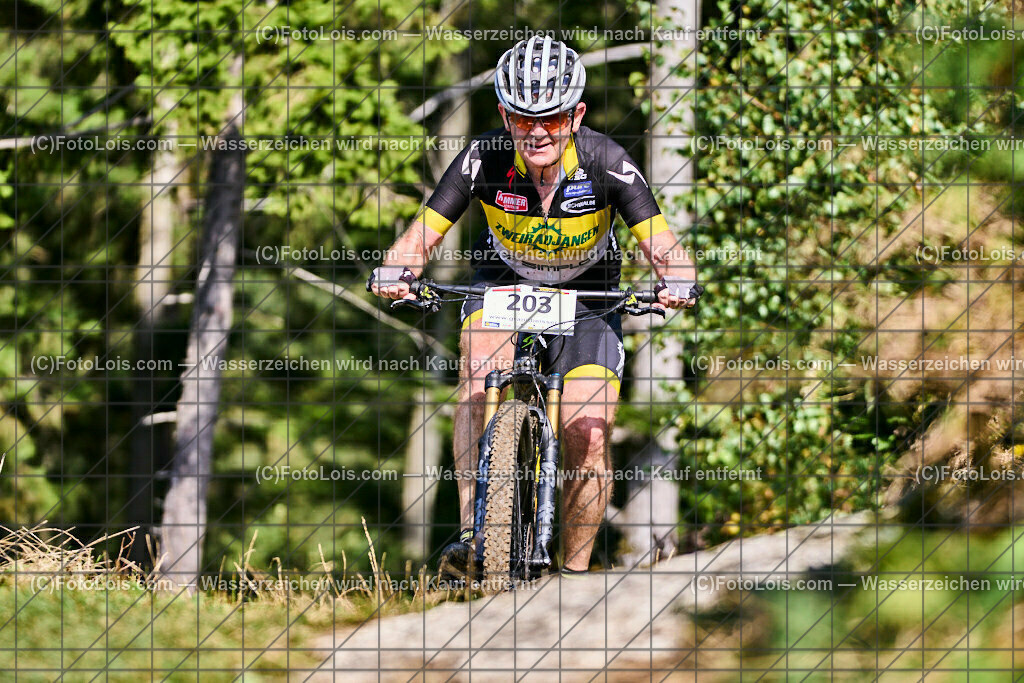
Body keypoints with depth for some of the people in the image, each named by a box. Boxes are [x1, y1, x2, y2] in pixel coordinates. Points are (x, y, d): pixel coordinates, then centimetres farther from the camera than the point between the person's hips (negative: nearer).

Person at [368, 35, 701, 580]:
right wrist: (394, 273, -46)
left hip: (586, 292, 0)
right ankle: (471, 533, -35)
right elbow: (424, 232, -25)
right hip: (504, 281, 0)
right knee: (480, 367, -32)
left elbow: (660, 243, -29)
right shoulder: (485, 158, -25)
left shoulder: (605, 163, -27)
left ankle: (575, 571, 4)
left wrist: (678, 282, -51)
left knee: (588, 436, -14)